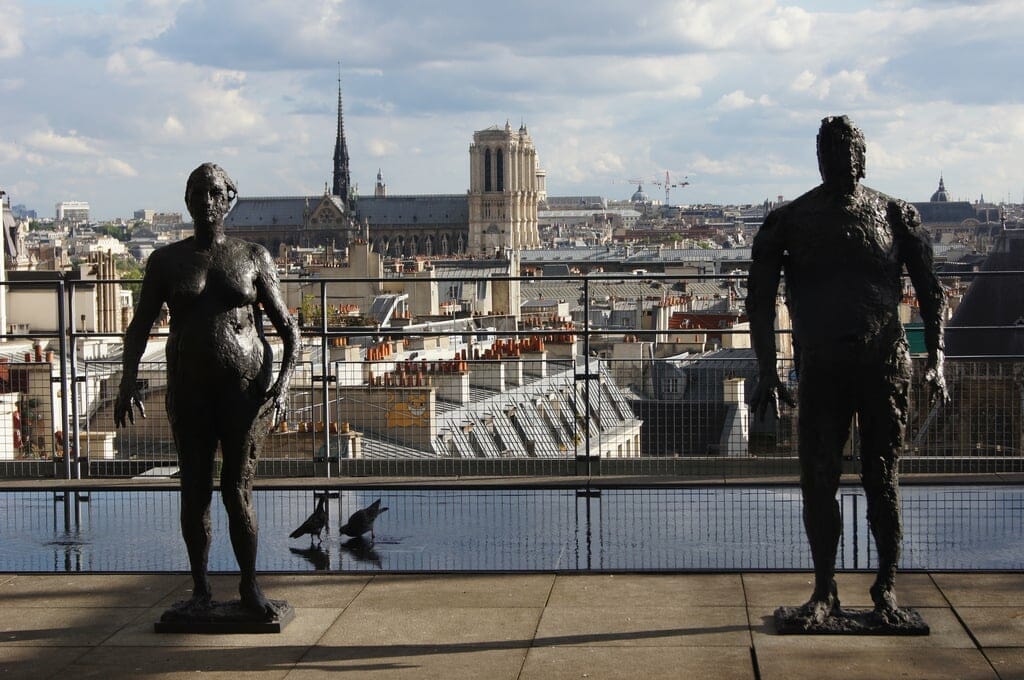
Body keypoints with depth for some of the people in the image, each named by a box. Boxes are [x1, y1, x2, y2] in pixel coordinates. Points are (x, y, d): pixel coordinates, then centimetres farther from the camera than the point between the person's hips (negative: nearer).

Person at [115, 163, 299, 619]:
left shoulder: (253, 257, 5)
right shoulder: (166, 261, 7)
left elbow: (288, 328, 6)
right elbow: (139, 327, 8)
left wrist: (282, 384, -9)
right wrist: (129, 381, -8)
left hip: (245, 387, -2)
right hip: (189, 389, 2)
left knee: (238, 491, -4)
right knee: (195, 491, 5)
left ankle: (249, 587, 9)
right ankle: (200, 588, 16)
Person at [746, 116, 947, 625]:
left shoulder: (896, 216, 7)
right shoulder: (787, 223, 5)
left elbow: (930, 291, 10)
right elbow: (760, 301, 7)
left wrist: (935, 359, 0)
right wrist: (767, 373, 0)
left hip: (885, 365, 0)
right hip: (820, 368, 0)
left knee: (882, 478, 2)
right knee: (818, 479, -1)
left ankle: (886, 589, 13)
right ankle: (824, 590, 10)